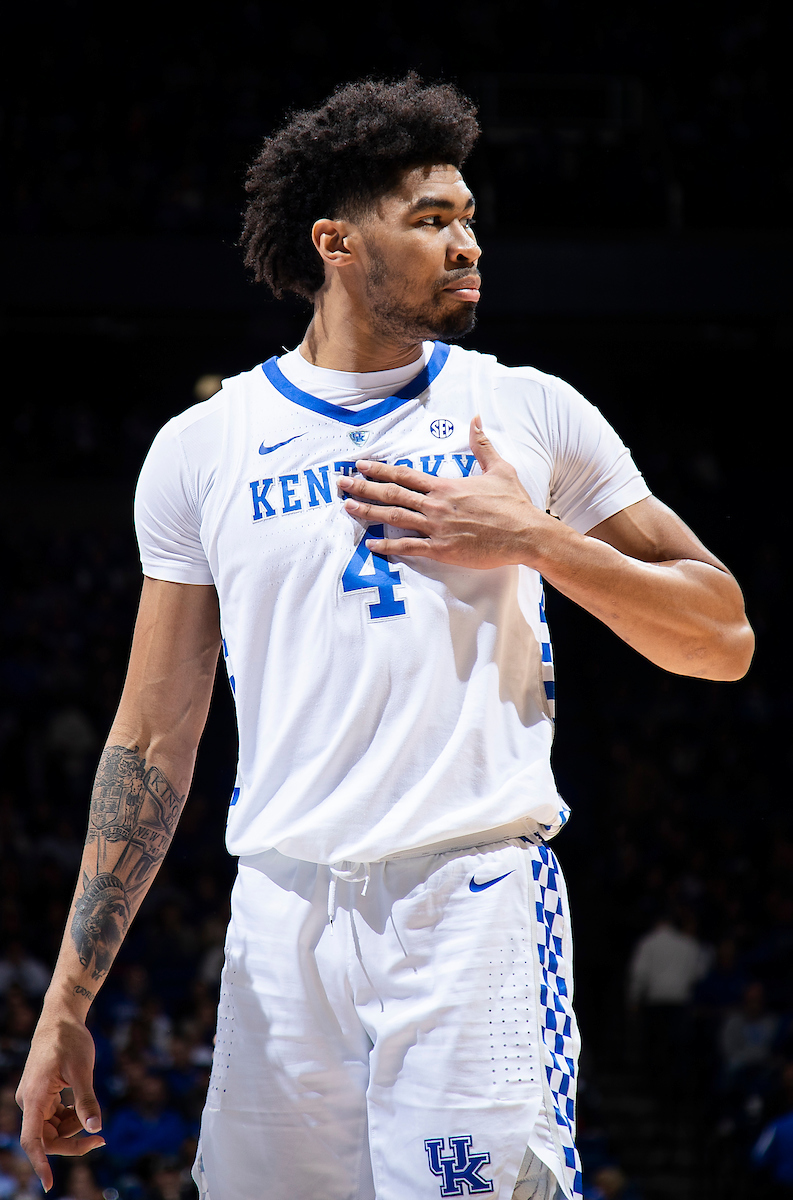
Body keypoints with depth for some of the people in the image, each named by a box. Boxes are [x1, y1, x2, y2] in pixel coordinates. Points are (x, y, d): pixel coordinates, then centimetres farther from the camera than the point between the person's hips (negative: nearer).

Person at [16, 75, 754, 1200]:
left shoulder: (533, 413, 8)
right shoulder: (203, 448, 9)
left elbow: (725, 639, 9)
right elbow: (153, 743, 10)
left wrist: (541, 543, -6)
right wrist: (66, 1004, 5)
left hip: (481, 897, -1)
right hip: (284, 911, 1)